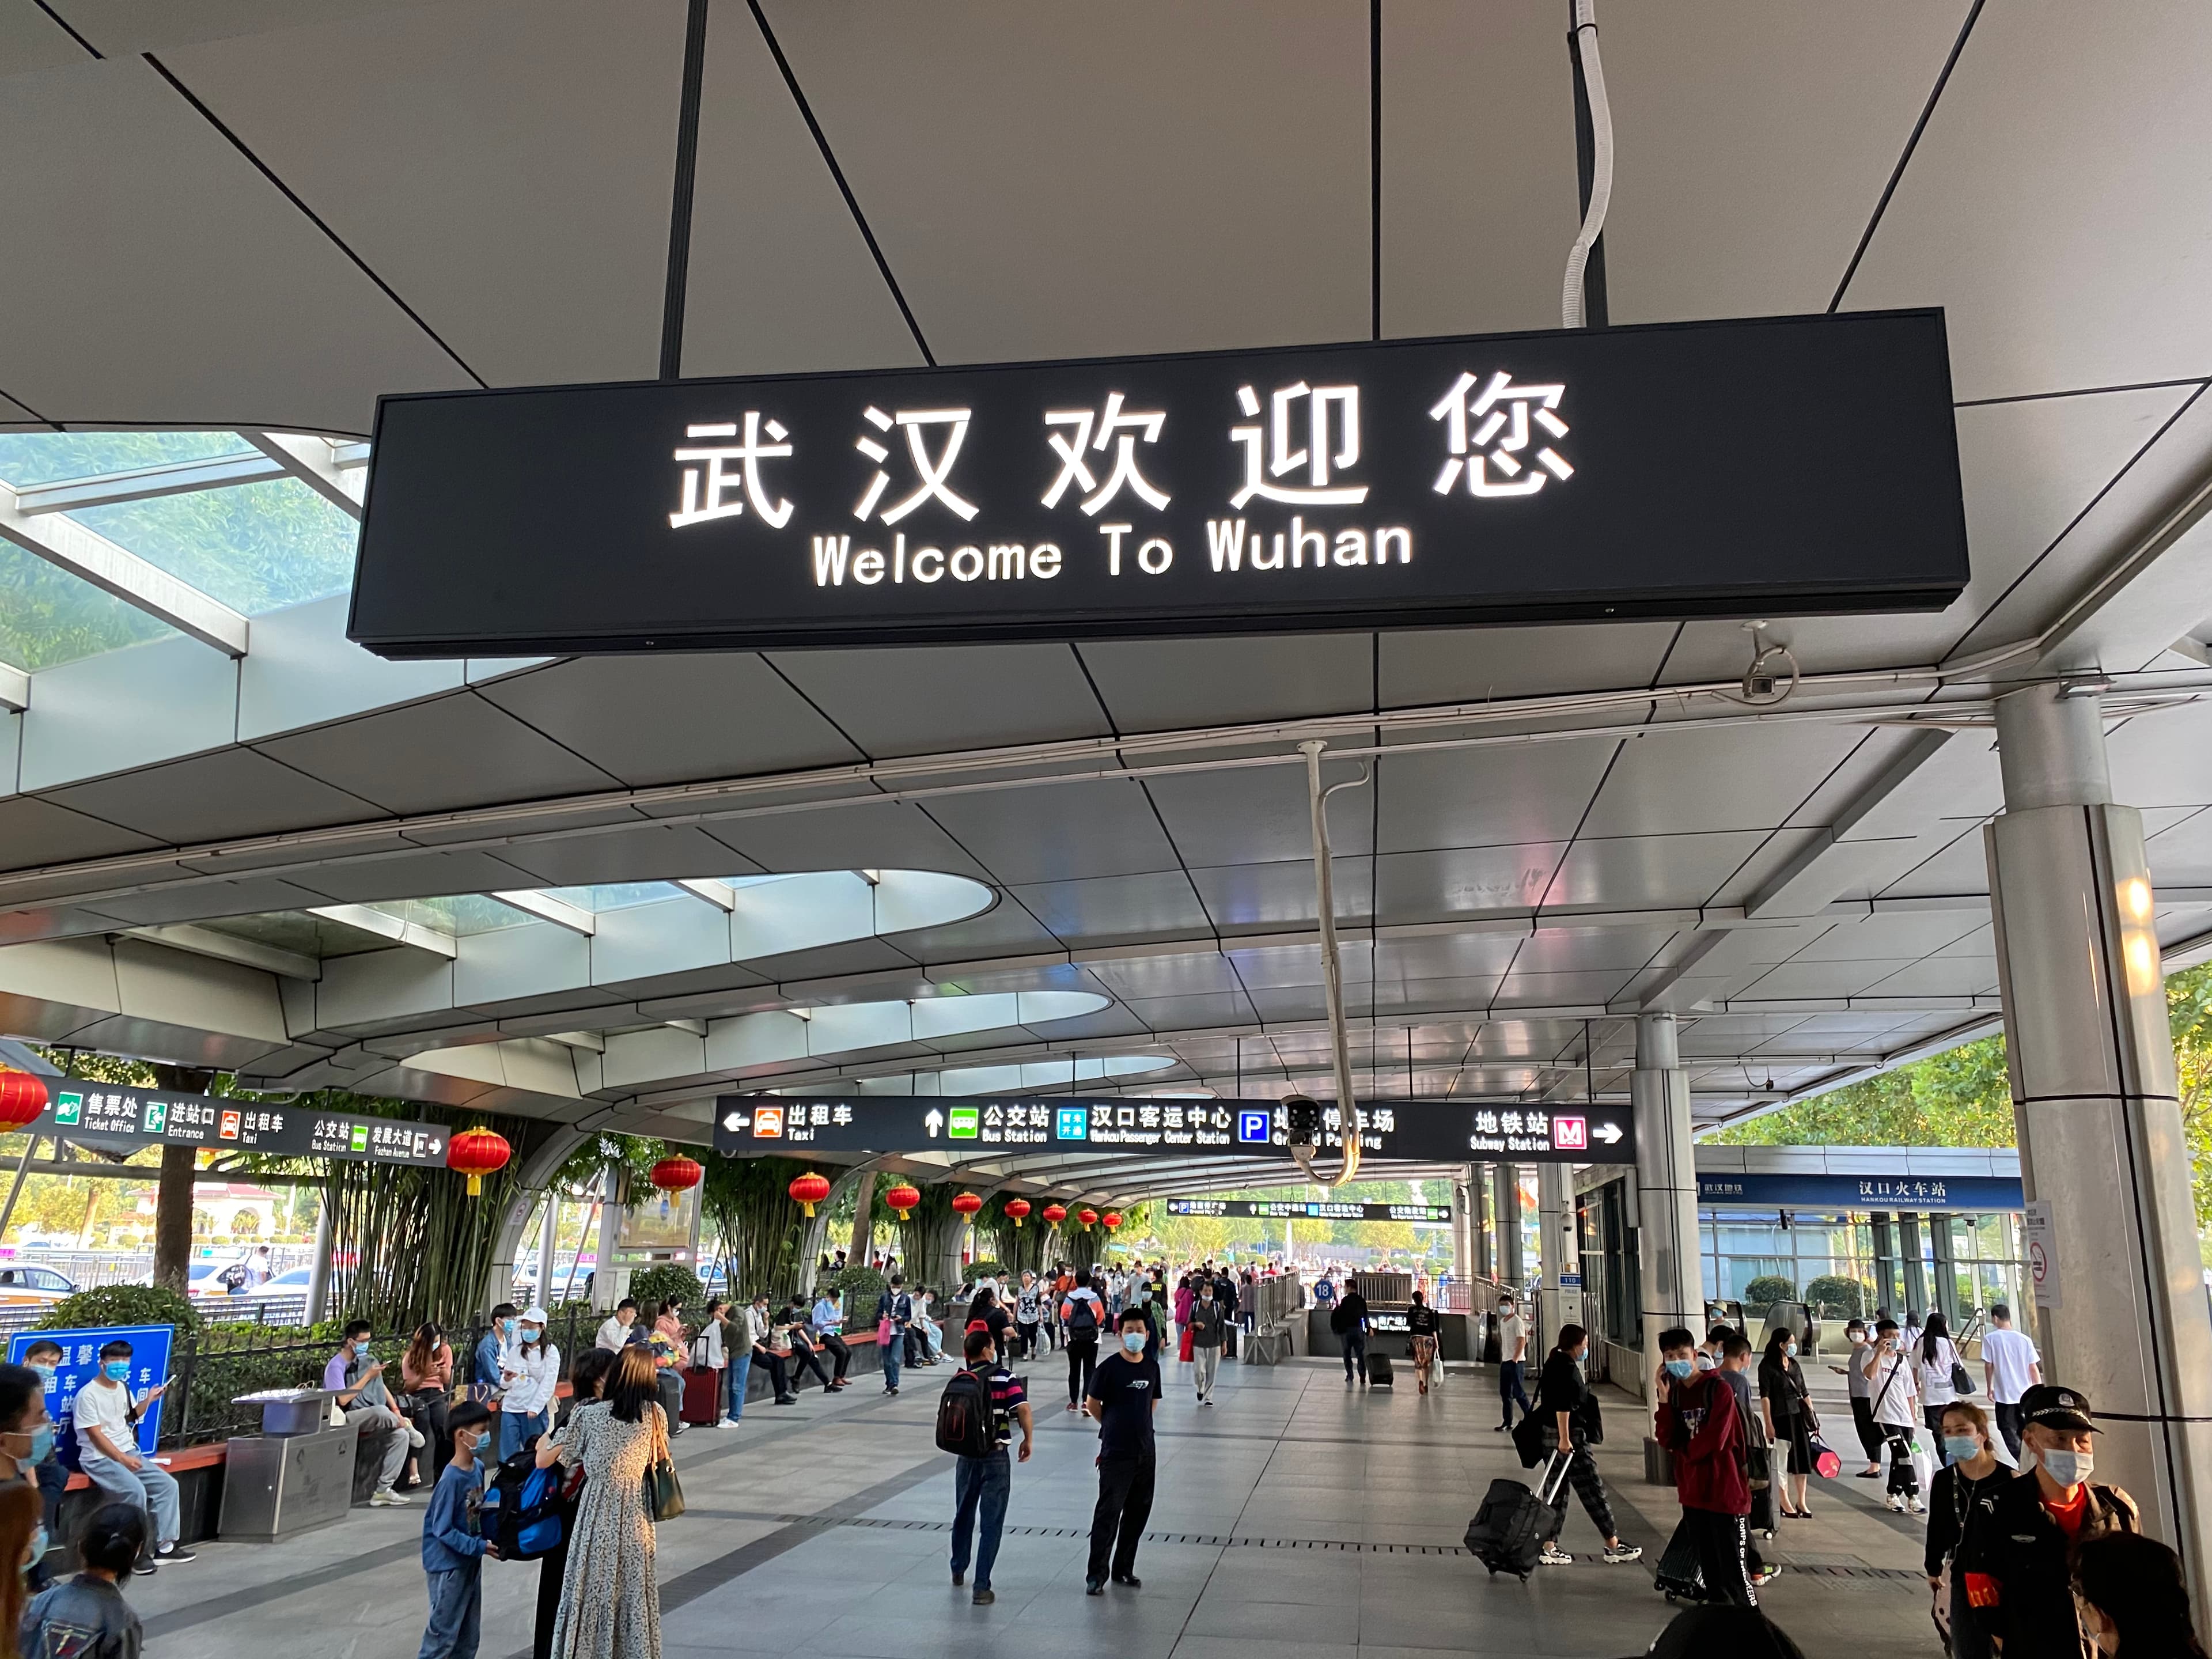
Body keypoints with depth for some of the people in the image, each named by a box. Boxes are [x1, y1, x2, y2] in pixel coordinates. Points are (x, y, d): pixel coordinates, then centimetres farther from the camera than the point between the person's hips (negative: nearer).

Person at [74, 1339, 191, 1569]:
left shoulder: (123, 1388, 10)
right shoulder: (88, 1394, -13)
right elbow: (96, 1435, -16)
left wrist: (148, 1400, 9)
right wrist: (122, 1459, -18)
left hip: (128, 1453, 8)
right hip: (99, 1458, -8)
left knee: (167, 1484, -4)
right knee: (136, 1491, -30)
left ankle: (165, 1547, 0)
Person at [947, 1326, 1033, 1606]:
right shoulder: (1005, 1378, -10)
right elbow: (1023, 1409, -20)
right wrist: (1028, 1440, -6)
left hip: (966, 1455, 4)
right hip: (995, 1457, -4)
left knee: (963, 1514, 23)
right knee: (991, 1522, 1)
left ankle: (958, 1570, 40)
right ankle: (982, 1587, -3)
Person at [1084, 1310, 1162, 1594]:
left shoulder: (1152, 1367, 4)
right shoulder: (1109, 1367, -12)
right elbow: (1092, 1404, -3)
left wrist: (1137, 1425, 11)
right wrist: (1115, 1426, 8)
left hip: (1145, 1451, 6)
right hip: (1116, 1453, -5)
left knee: (1138, 1512, 12)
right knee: (1109, 1512, -4)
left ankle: (1124, 1569, 25)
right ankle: (1096, 1575, 4)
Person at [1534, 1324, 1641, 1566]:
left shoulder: (1554, 1364, 15)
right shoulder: (1567, 1367, -15)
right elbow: (1563, 1405, -23)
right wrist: (1565, 1438, -25)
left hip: (1552, 1435, 10)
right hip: (1570, 1437, -10)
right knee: (1593, 1490, 1)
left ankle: (1549, 1548, 11)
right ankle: (1614, 1546, 10)